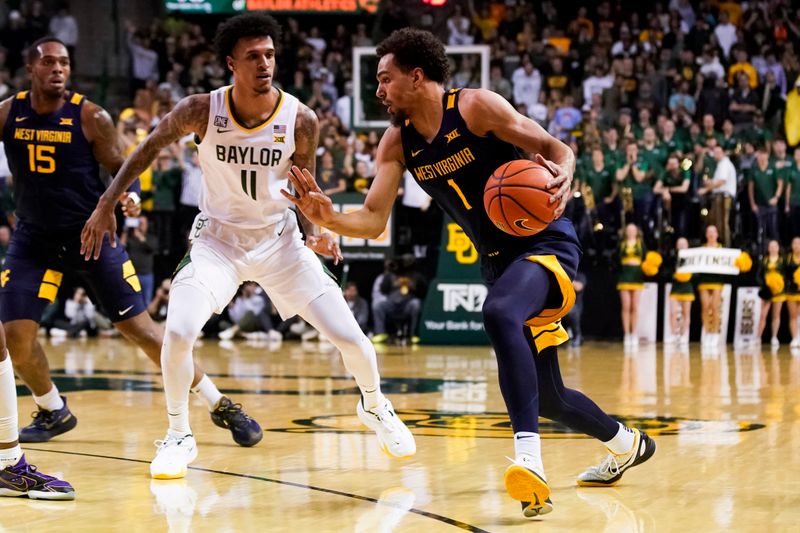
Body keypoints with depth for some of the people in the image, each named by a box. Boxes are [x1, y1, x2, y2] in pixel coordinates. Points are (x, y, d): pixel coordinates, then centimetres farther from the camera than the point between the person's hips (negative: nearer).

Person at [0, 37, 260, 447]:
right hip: (35, 236, 3)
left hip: (90, 232, -3)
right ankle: (53, 411, 20)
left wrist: (126, 196, -24)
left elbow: (120, 168, -3)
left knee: (138, 326, -5)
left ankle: (220, 405, 4)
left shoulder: (90, 117, -12)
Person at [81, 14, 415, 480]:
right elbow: (150, 148, -1)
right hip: (219, 238, -1)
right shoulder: (202, 111, -18)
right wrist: (107, 204, -3)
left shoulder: (301, 121, -15)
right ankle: (180, 437, -1)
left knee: (351, 339, -2)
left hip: (279, 240, 1)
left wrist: (317, 231, -19)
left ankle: (375, 407, 30)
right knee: (178, 333, -24)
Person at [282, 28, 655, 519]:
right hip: (500, 259, 8)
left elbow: (556, 149, -13)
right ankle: (627, 444, 41)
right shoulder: (398, 143, 4)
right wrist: (330, 218, -21)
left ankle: (530, 458, -46)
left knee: (499, 314, -39)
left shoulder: (474, 106, -14)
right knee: (546, 398, 12)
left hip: (546, 243, -8)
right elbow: (373, 220, -1)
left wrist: (563, 175, -36)